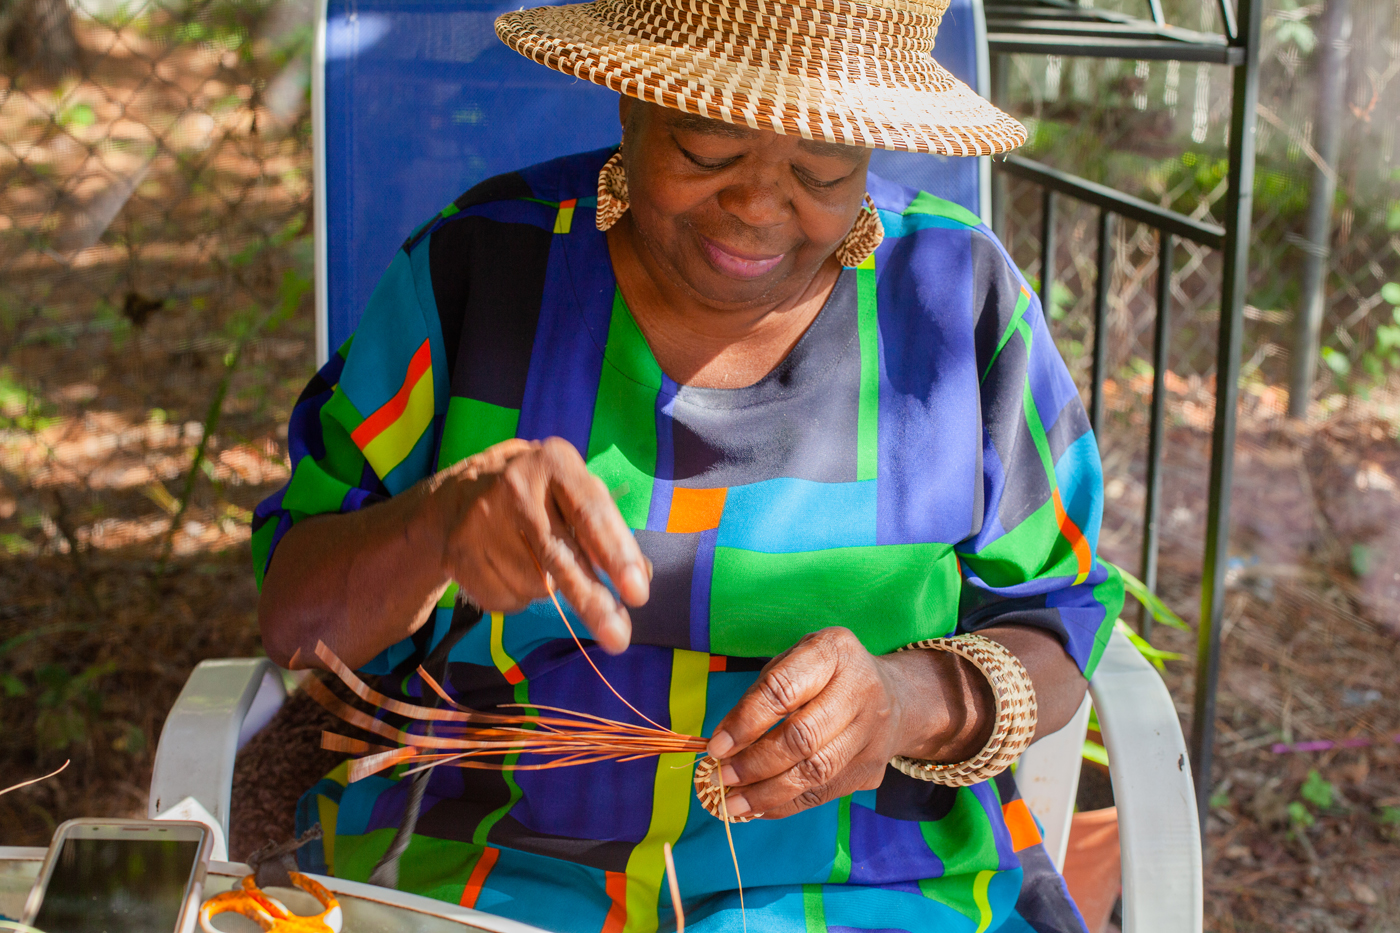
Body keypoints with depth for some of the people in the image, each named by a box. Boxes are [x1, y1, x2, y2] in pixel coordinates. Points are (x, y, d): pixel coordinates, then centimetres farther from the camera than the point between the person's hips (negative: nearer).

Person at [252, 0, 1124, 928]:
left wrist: (909, 699, -22)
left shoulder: (955, 293, -3)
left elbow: (1051, 647, 1)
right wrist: (443, 520, -26)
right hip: (477, 858, -2)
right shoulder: (484, 266, -5)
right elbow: (300, 621, -3)